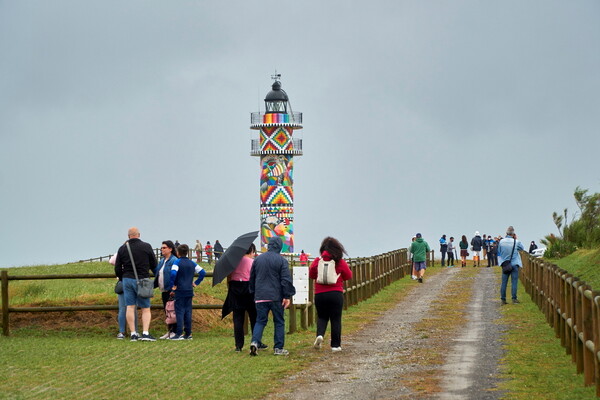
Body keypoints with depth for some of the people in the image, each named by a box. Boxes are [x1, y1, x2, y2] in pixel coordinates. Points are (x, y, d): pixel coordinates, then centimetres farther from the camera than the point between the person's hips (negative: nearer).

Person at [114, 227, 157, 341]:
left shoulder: (122, 249, 5)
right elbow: (154, 264, 5)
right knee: (146, 308, 2)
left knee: (130, 307, 3)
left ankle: (133, 334, 1)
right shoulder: (146, 246, -2)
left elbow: (117, 268, 7)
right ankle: (145, 333, -10)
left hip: (127, 279, 2)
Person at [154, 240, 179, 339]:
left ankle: (174, 331, -3)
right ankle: (169, 331, 18)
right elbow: (157, 274, 21)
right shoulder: (161, 261, 16)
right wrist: (154, 285, 14)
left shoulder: (174, 261, -11)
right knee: (166, 310, 12)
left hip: (171, 290, -9)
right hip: (164, 290, 9)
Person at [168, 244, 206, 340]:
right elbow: (203, 272, 7)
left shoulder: (177, 262, -8)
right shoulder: (192, 263, 9)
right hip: (189, 291, 5)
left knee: (179, 311, -4)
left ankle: (179, 333, -9)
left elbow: (173, 273, -24)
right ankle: (188, 334, 10)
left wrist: (173, 285, -13)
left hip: (180, 291, -5)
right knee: (188, 312, 9)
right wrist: (196, 282, 11)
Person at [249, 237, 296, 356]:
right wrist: (287, 296, -7)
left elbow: (252, 278, 16)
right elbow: (286, 279, -10)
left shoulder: (257, 259, 8)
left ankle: (255, 341, -15)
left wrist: (253, 292, 27)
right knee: (279, 322, 7)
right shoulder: (281, 260, -6)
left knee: (260, 321, 8)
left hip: (260, 297, 3)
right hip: (276, 297, -3)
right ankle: (278, 348, 7)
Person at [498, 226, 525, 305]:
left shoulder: (501, 241, -4)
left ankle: (503, 299, 6)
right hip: (514, 264, -2)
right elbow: (522, 248, 10)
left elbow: (499, 253, 7)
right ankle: (514, 299, -3)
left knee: (504, 282, 6)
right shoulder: (516, 242, -10)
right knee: (514, 282, 0)